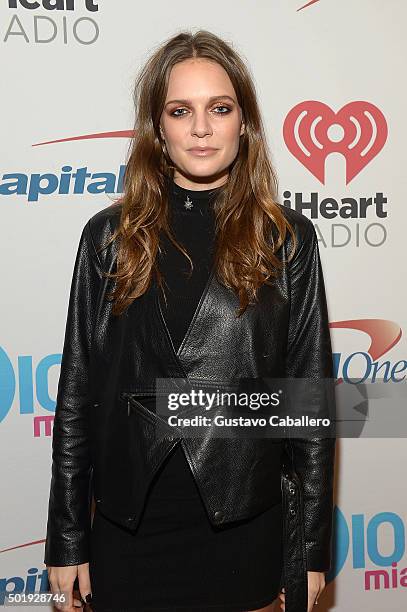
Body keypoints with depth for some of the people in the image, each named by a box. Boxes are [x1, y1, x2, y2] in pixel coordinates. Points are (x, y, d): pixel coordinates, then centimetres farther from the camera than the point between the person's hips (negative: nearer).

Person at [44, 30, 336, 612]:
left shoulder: (288, 239, -3)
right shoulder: (109, 236, -1)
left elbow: (311, 396, -1)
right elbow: (77, 390, 1)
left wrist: (312, 548, 1)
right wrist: (68, 541, 2)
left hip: (246, 527, 0)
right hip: (129, 525, 1)